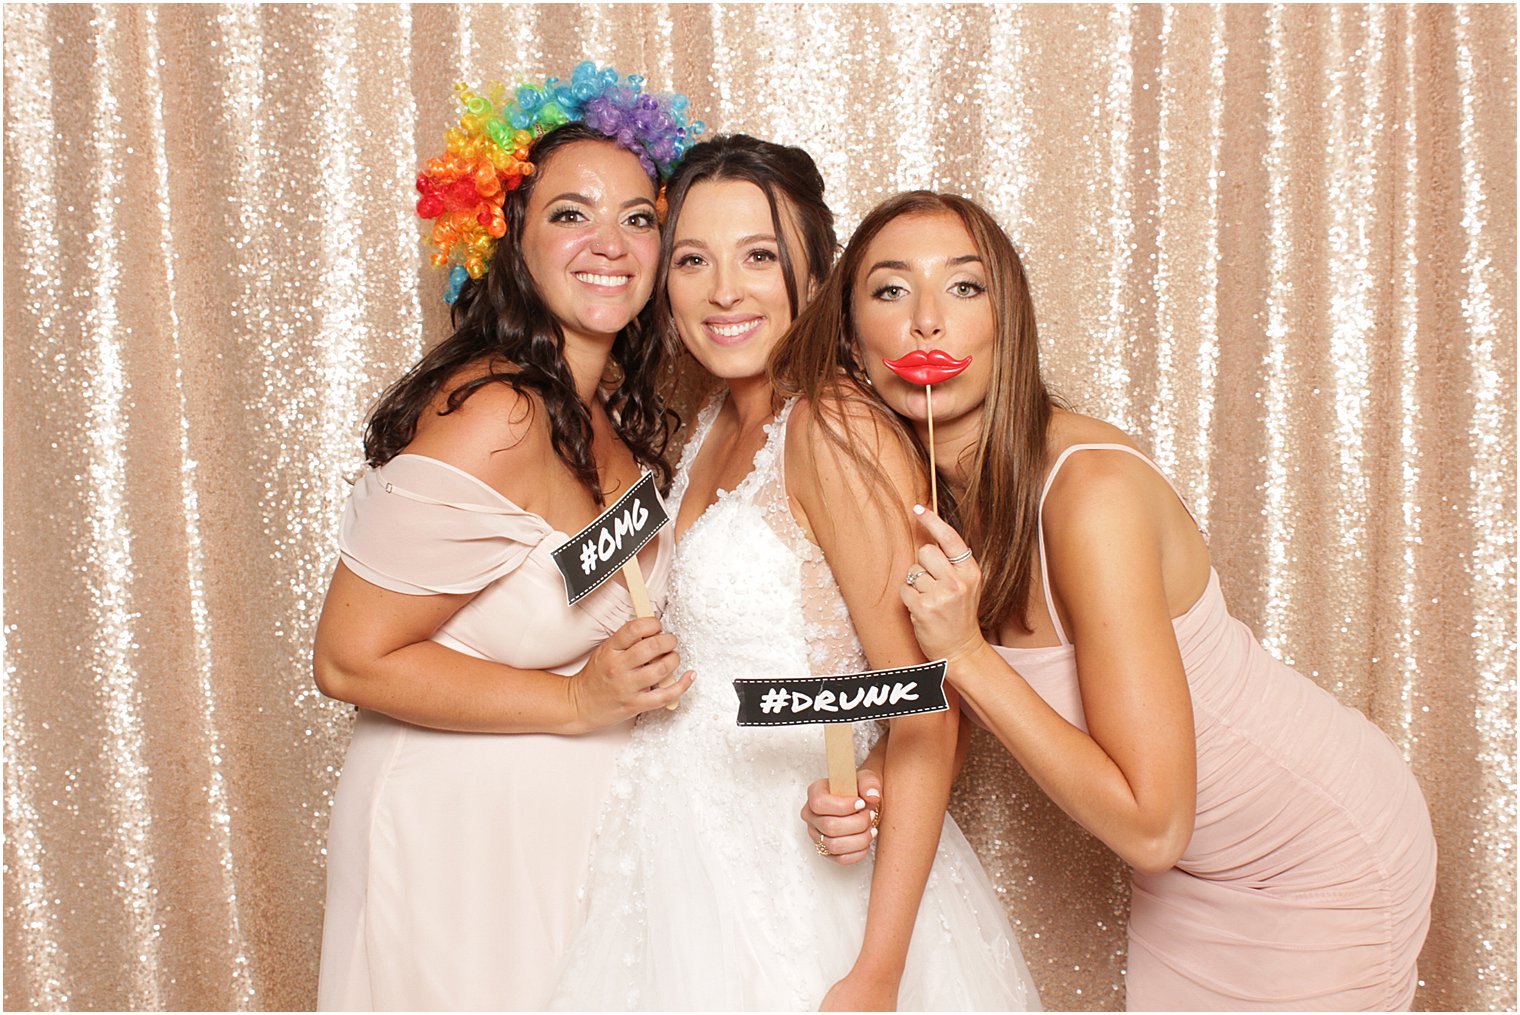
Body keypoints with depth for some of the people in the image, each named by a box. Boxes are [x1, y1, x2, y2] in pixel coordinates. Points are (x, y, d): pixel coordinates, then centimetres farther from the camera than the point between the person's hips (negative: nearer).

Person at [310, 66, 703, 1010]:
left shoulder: (624, 403, 0)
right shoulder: (493, 419, -26)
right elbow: (352, 659, -22)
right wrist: (578, 701, -24)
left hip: (583, 815, 8)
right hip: (468, 834, -8)